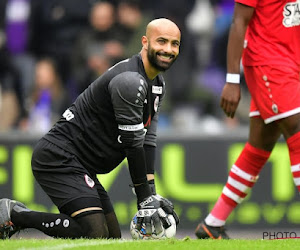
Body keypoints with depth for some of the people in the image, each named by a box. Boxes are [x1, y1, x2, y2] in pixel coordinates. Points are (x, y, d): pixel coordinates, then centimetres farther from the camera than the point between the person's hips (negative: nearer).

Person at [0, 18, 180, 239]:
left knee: (113, 238, 10)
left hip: (80, 165, 11)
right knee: (95, 233, -24)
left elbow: (147, 140, 13)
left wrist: (151, 195, 3)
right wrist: (144, 201, -15)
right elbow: (132, 143, -18)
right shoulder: (129, 80, -19)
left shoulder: (157, 85, 14)